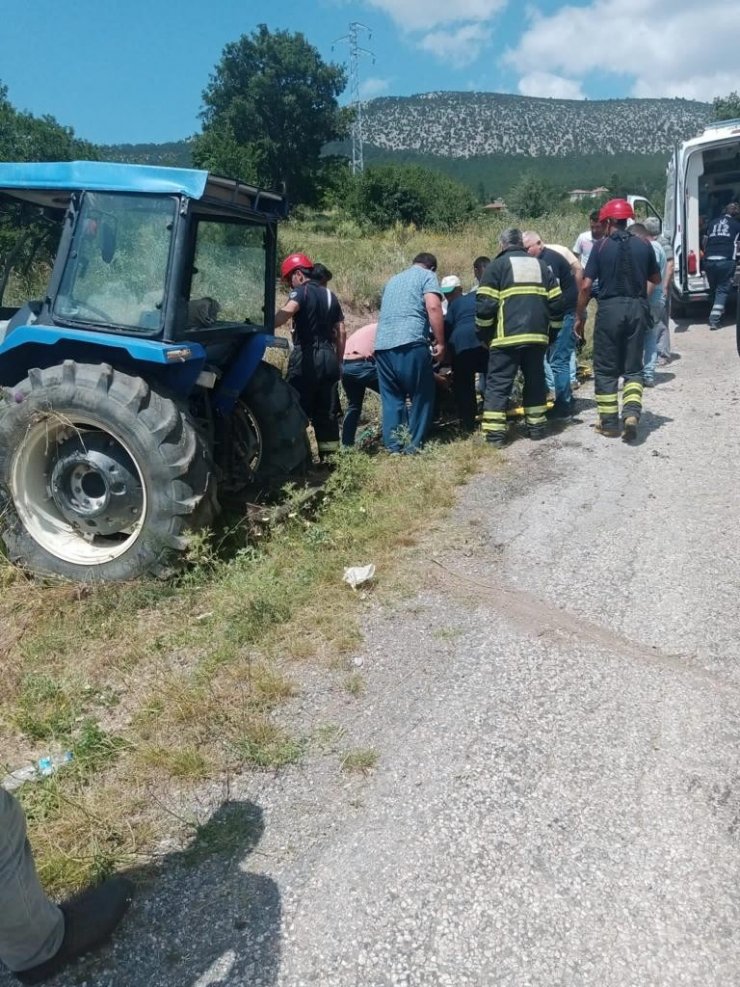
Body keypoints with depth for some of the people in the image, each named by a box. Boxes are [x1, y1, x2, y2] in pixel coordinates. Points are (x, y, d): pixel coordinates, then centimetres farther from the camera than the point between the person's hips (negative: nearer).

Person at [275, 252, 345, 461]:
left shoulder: (301, 291, -5)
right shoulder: (330, 295, 17)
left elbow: (288, 310, -28)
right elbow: (340, 332, 16)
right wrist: (338, 360, 20)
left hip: (306, 356, -7)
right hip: (328, 356, 7)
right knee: (326, 410, 11)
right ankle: (329, 457, 13)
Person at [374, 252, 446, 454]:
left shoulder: (393, 280, 31)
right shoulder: (427, 276, 11)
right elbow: (433, 307, -7)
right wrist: (440, 342, -5)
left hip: (382, 345, 6)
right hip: (410, 343, -6)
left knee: (391, 398, 12)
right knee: (422, 396, 6)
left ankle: (393, 445, 11)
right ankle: (413, 444, 6)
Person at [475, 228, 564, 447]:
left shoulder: (496, 266, 3)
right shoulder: (541, 265, 17)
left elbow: (485, 305, -5)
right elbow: (556, 303, 13)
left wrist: (484, 335, 6)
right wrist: (549, 330, 23)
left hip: (507, 337, -4)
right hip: (537, 335, 4)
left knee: (498, 384, 1)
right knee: (535, 380, 18)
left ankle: (495, 433, -3)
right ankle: (536, 426, 24)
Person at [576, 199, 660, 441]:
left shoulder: (601, 247, -3)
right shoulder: (643, 246, 6)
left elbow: (586, 286, -8)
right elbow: (656, 279, 18)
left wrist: (580, 314, 3)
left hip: (610, 308, -3)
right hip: (637, 308, 3)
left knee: (606, 369, 8)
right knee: (633, 367, 11)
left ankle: (609, 422, 10)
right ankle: (631, 413, -9)